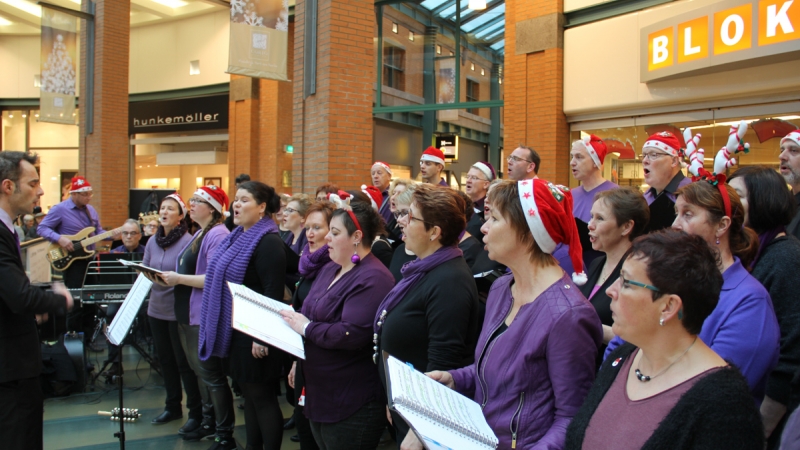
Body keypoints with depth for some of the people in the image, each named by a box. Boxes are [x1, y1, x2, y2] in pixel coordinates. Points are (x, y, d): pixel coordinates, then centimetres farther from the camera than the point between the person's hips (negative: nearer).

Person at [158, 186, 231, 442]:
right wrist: (172, 278, 8)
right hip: (188, 314, 10)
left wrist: (179, 278, -21)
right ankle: (206, 418, 28)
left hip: (205, 317, -10)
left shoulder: (217, 235, -17)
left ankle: (213, 424, 15)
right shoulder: (200, 233, 15)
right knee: (198, 371, 17)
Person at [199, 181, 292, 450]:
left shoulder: (268, 243, -17)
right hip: (236, 330, 9)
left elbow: (274, 294, -21)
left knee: (261, 396, 1)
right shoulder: (238, 237, 12)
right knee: (248, 393, 16)